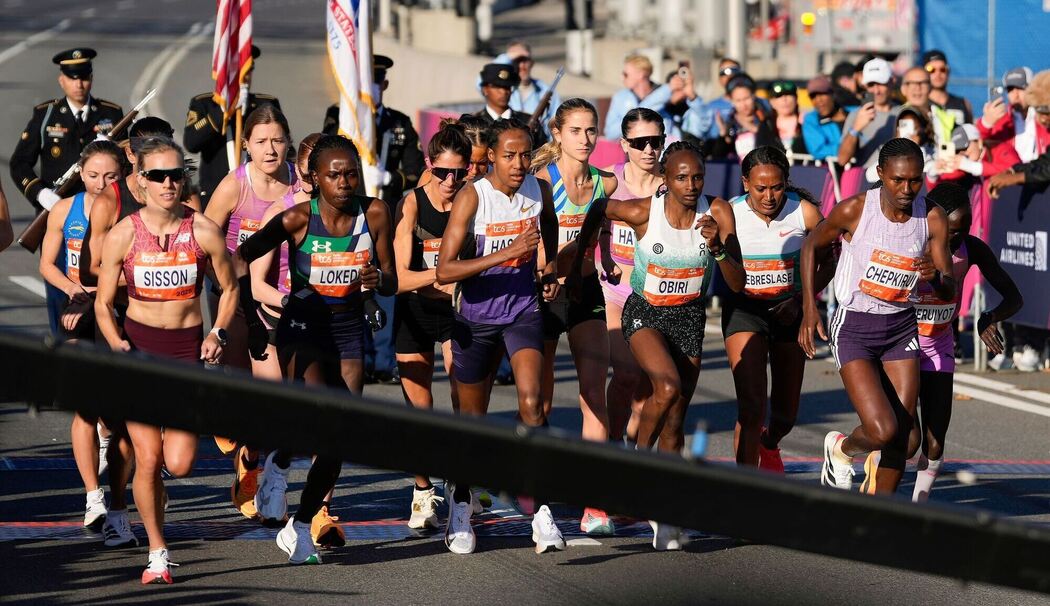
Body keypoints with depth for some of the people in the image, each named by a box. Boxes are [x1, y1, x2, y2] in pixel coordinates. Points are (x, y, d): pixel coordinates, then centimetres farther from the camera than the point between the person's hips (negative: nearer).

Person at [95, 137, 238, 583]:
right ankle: (157, 553, 10)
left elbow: (229, 288, 8)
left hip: (188, 346, 0)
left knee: (178, 464, -11)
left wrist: (217, 333, -6)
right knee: (147, 459, -6)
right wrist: (115, 343, -14)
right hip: (138, 345, 0)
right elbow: (103, 302, 2)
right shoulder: (123, 235, -6)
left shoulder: (203, 232, -6)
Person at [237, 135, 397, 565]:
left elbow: (392, 283, 1)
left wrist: (378, 279, -22)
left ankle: (300, 528, 17)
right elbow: (242, 256, -5)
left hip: (349, 333, 3)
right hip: (302, 327, -3)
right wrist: (248, 305, -17)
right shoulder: (299, 219, -14)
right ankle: (279, 463, 5)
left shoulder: (374, 214, -6)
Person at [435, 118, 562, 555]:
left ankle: (542, 512, -19)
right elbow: (445, 271, -24)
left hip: (524, 311, 2)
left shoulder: (539, 190, -4)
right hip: (476, 317, -2)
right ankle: (460, 503, 34)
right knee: (472, 418, 10)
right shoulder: (471, 197, -17)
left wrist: (550, 267, 15)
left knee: (531, 403, -19)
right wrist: (506, 253, -31)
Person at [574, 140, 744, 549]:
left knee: (675, 423, 4)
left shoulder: (717, 212, -14)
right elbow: (599, 209, 3)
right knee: (668, 386, -30)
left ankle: (665, 519, 13)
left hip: (689, 317, 3)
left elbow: (737, 284, -13)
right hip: (645, 313, -3)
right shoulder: (642, 212, -19)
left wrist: (718, 248, -30)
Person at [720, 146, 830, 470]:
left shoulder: (804, 212, -10)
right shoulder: (729, 214, -13)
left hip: (789, 311, 2)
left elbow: (828, 263, 1)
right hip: (743, 309, -2)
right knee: (752, 406, -18)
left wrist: (800, 300, -10)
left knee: (786, 413, 13)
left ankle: (768, 445, 49)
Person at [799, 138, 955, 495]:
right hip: (854, 327, -4)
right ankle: (840, 449, 18)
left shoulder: (933, 220, -6)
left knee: (901, 437, 1)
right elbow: (812, 246, 3)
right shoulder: (855, 210, -15)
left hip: (902, 328, 4)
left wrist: (935, 277, -26)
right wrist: (809, 309, -2)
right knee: (882, 431, -17)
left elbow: (950, 292, -1)